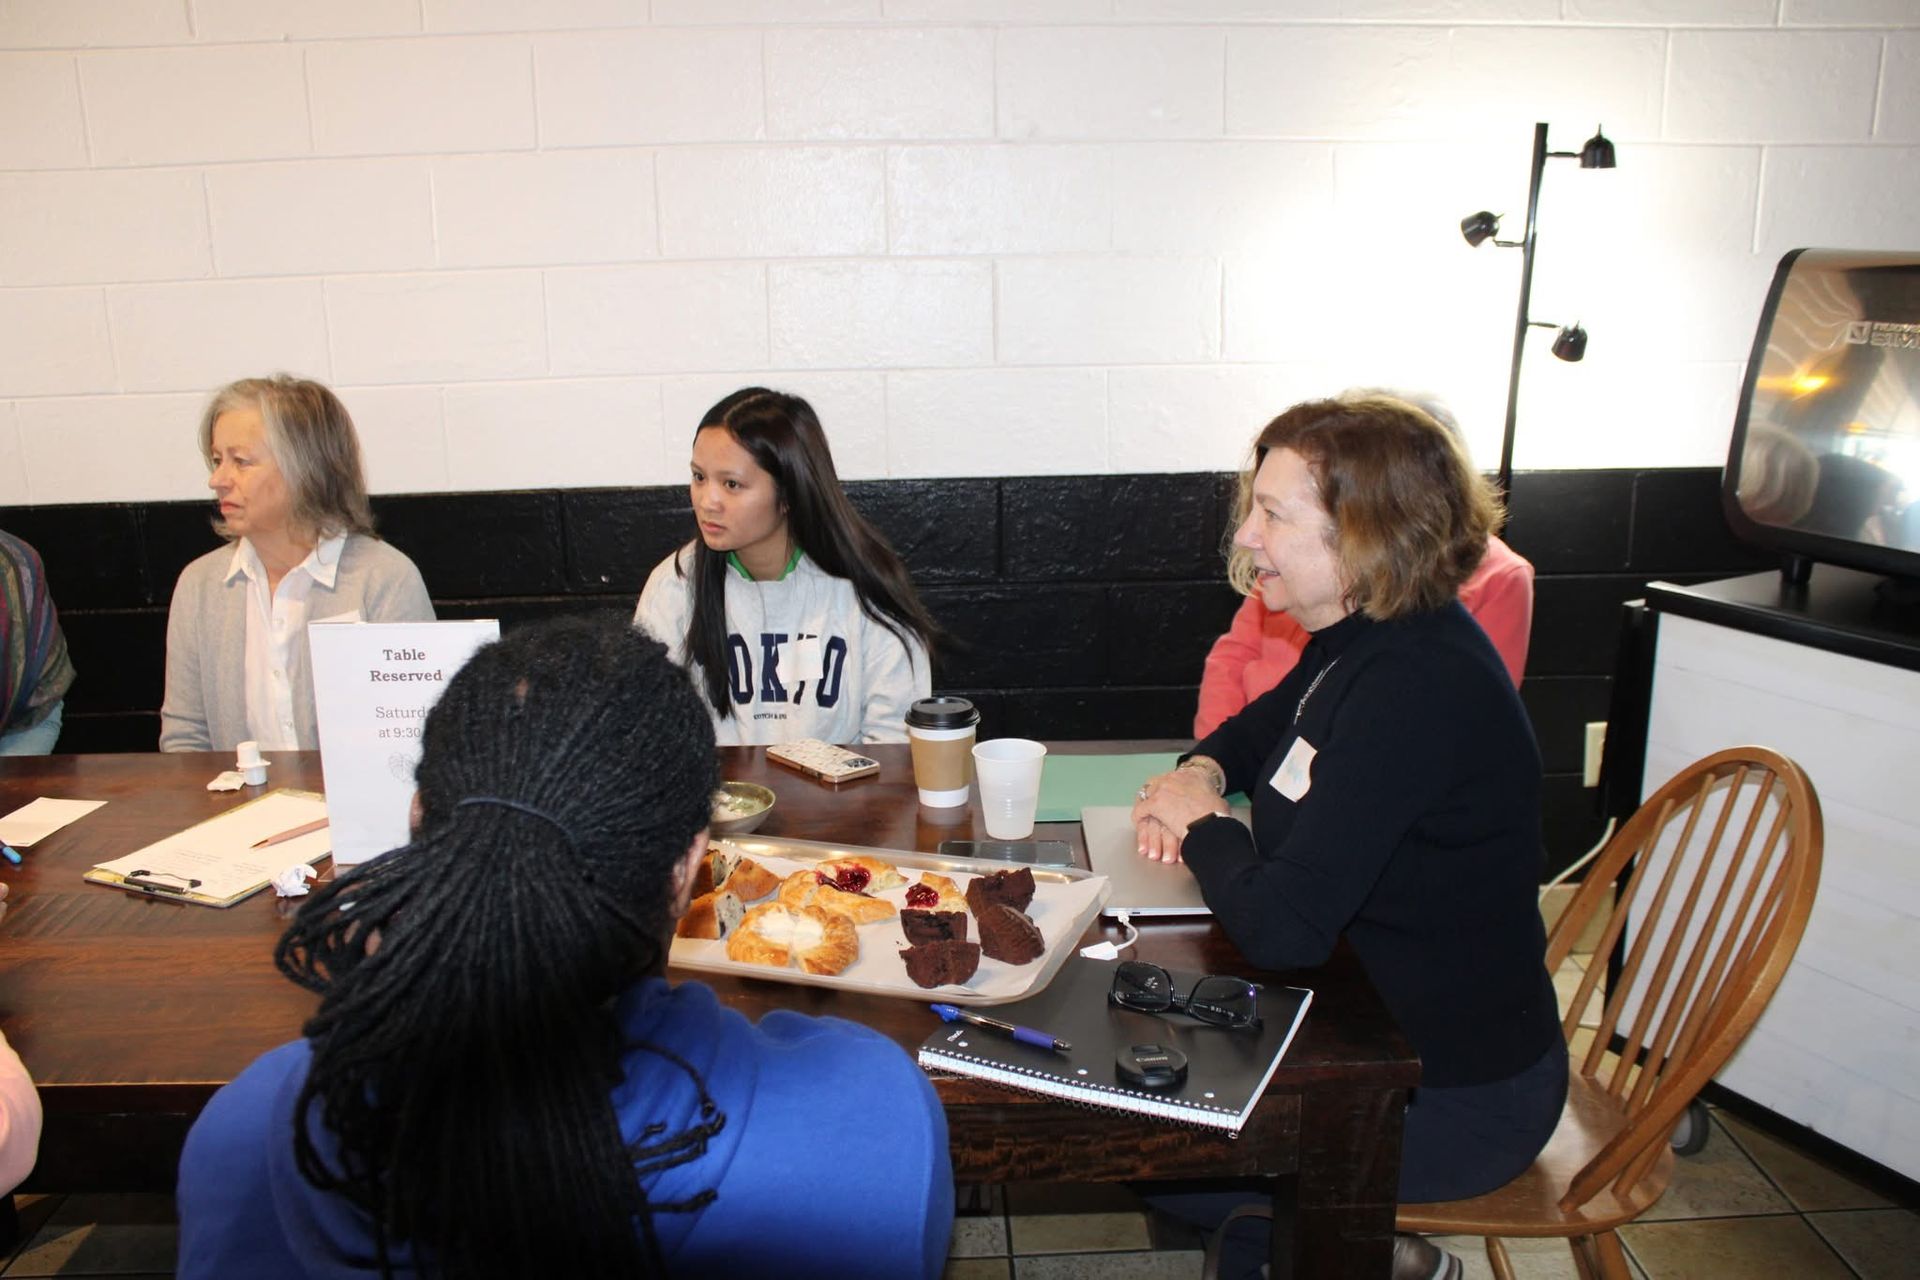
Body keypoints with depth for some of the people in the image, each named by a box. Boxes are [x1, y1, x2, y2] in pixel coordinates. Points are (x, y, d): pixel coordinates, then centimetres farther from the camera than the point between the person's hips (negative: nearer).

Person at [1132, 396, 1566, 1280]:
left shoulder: (1416, 686, -31)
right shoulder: (1360, 640, -1)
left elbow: (1281, 927, -34)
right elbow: (1269, 723, 19)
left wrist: (1202, 827, -15)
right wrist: (1201, 772, -3)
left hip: (1456, 1097, -9)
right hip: (1388, 1017, 9)